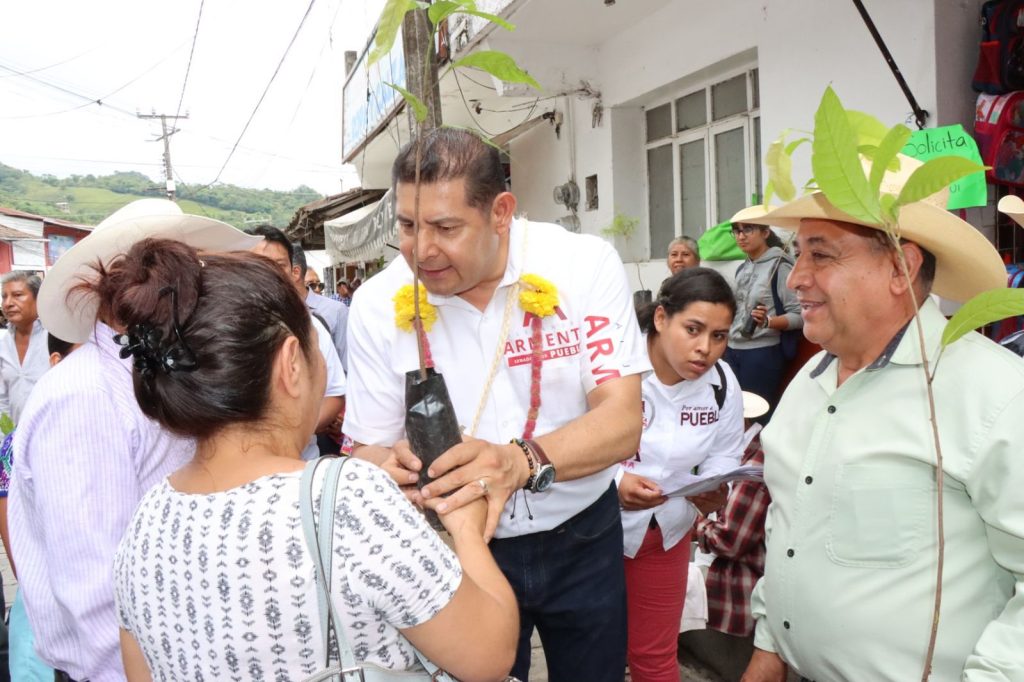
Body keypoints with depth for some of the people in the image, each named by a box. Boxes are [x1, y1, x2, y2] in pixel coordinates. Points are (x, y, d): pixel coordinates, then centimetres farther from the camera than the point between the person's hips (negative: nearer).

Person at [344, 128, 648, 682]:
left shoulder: (585, 265, -16)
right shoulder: (377, 304, -12)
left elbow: (622, 422, -21)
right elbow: (369, 448, -8)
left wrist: (523, 462, -40)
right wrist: (393, 468, -33)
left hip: (582, 539, 1)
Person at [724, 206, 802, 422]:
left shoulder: (780, 266, -9)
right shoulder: (742, 269, 12)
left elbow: (799, 315, -14)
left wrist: (767, 321, -29)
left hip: (763, 353, -7)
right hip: (733, 351, 7)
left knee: (758, 417, -4)